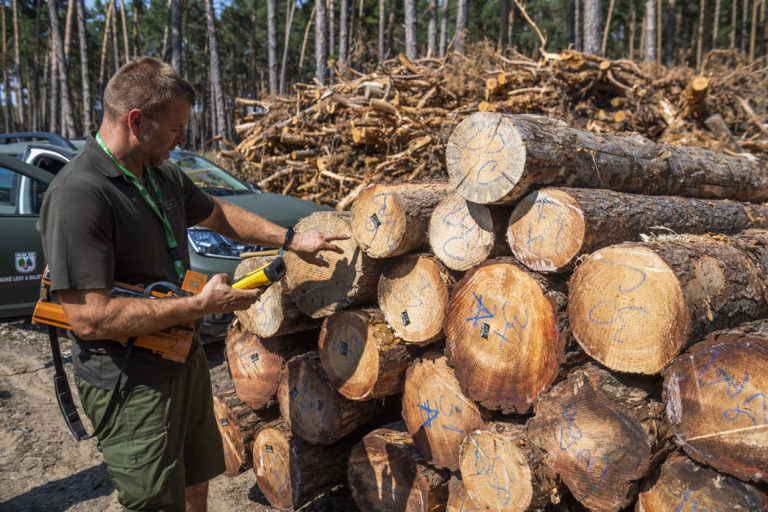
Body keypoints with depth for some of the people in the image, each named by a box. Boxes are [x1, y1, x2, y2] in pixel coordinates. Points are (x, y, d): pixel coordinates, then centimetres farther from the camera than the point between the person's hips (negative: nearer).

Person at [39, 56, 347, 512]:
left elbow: (218, 213, 22)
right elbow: (90, 318, -29)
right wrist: (202, 304, -25)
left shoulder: (164, 175, 3)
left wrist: (290, 239, 17)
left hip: (185, 363, 9)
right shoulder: (78, 196, -25)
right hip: (129, 383, -8)